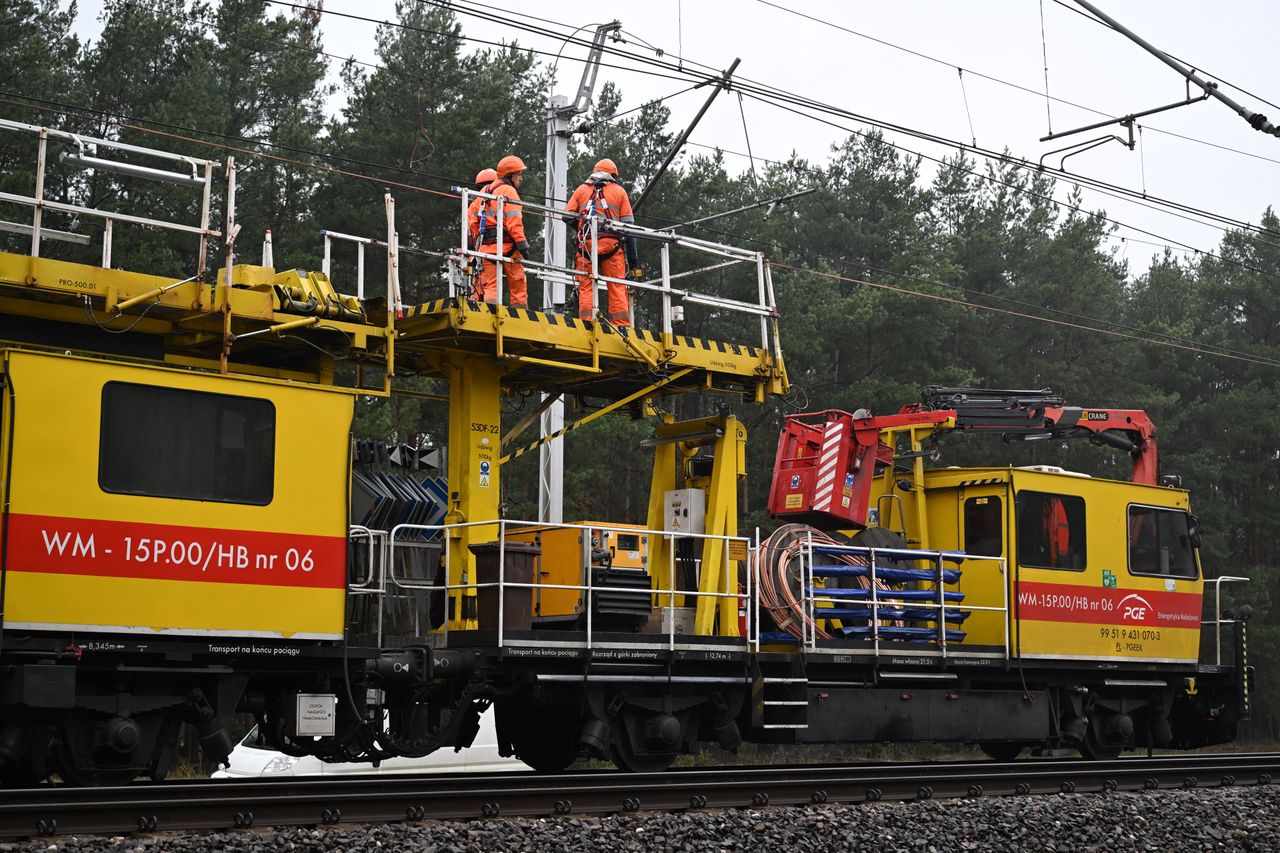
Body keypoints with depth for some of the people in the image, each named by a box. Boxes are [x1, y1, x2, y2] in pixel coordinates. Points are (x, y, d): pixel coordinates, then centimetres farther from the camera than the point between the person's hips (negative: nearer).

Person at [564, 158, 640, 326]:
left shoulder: (581, 190, 15)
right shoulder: (619, 191, 12)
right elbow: (628, 226, 7)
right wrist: (633, 258, 8)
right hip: (611, 244, -1)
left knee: (586, 287, 2)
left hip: (586, 244, 1)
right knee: (617, 288, 1)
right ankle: (621, 325, -3)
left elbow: (567, 217, 9)